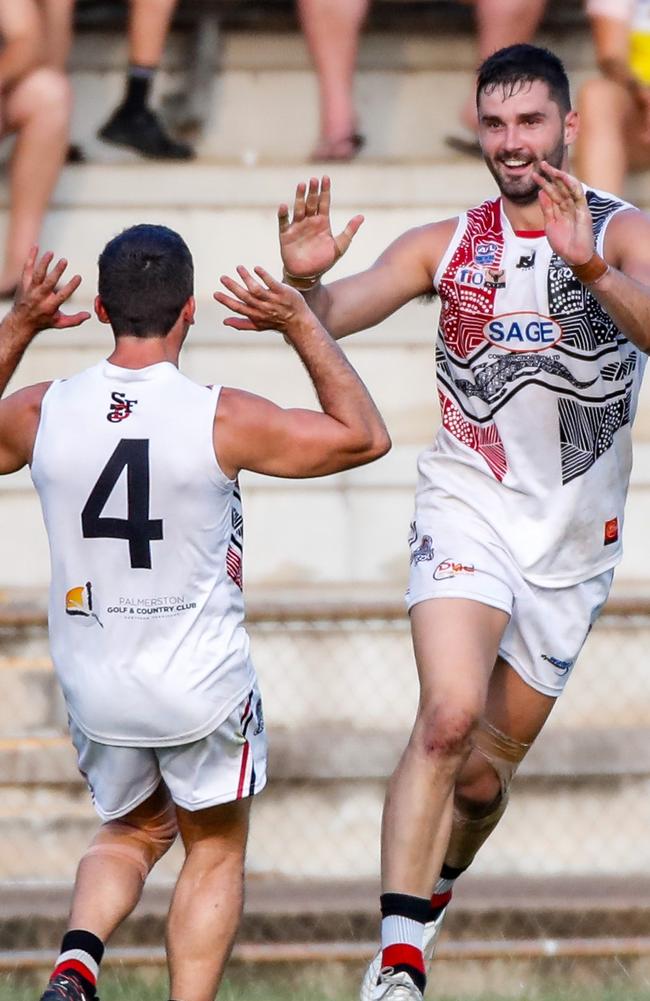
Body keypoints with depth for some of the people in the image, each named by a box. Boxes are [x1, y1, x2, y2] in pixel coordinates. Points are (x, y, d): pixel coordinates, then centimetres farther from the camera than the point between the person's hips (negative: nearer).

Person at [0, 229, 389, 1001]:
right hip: (204, 689, -3)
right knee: (215, 851, 20)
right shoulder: (223, 420, -18)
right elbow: (364, 436, -4)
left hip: (95, 689, 3)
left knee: (133, 831, 26)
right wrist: (302, 326, -2)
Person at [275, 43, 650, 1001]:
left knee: (487, 775, 11)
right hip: (467, 513, -1)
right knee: (451, 717, -26)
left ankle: (430, 893, 41)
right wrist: (306, 281, -27)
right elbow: (335, 314, -4)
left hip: (573, 542, 1)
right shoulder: (448, 245, 2)